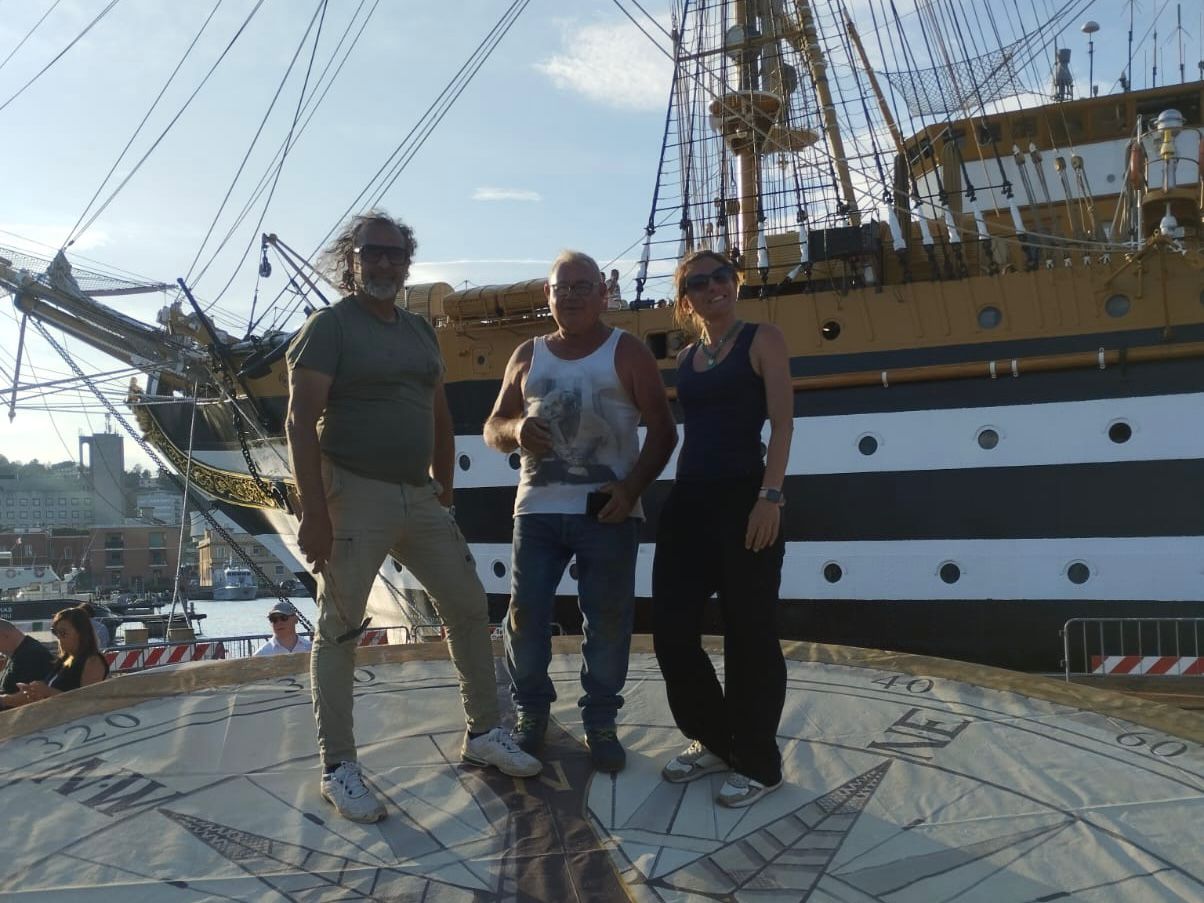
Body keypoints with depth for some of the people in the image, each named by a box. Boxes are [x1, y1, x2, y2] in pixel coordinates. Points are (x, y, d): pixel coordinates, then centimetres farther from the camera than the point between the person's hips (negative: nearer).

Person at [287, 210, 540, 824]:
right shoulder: (330, 326, -5)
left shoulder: (420, 331, 15)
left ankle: (483, 732, 24)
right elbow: (301, 421, -13)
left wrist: (443, 491, 15)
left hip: (419, 497, 7)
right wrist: (313, 510, -20)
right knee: (340, 630, 0)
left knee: (469, 607, 10)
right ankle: (338, 768, 13)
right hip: (354, 497, -7)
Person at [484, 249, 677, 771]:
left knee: (608, 620, 1)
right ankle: (531, 711, 21)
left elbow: (663, 430, 0)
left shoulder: (627, 352, 4)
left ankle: (600, 721, 17)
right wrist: (515, 430, -10)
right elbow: (492, 428, 15)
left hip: (607, 511, -2)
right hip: (538, 509, 3)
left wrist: (632, 488, -14)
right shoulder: (528, 356, 13)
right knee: (525, 615, 2)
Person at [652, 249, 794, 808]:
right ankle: (714, 741, 27)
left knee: (748, 635, 1)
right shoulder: (686, 357, 16)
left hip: (744, 499, -6)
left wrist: (770, 496, -17)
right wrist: (680, 492, 14)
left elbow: (782, 421, -8)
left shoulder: (762, 340, 1)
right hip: (688, 501, 7)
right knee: (672, 630, 7)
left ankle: (757, 764, 16)